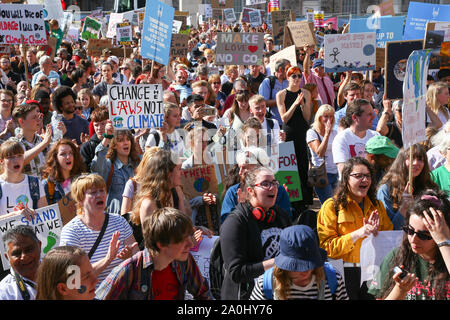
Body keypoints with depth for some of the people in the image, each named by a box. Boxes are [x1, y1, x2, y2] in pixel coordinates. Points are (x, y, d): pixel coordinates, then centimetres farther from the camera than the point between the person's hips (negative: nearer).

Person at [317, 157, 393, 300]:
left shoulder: (377, 205, 12)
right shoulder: (331, 206, -3)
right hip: (345, 272, -4)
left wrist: (375, 233, -9)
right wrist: (358, 233, -20)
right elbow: (328, 247, -10)